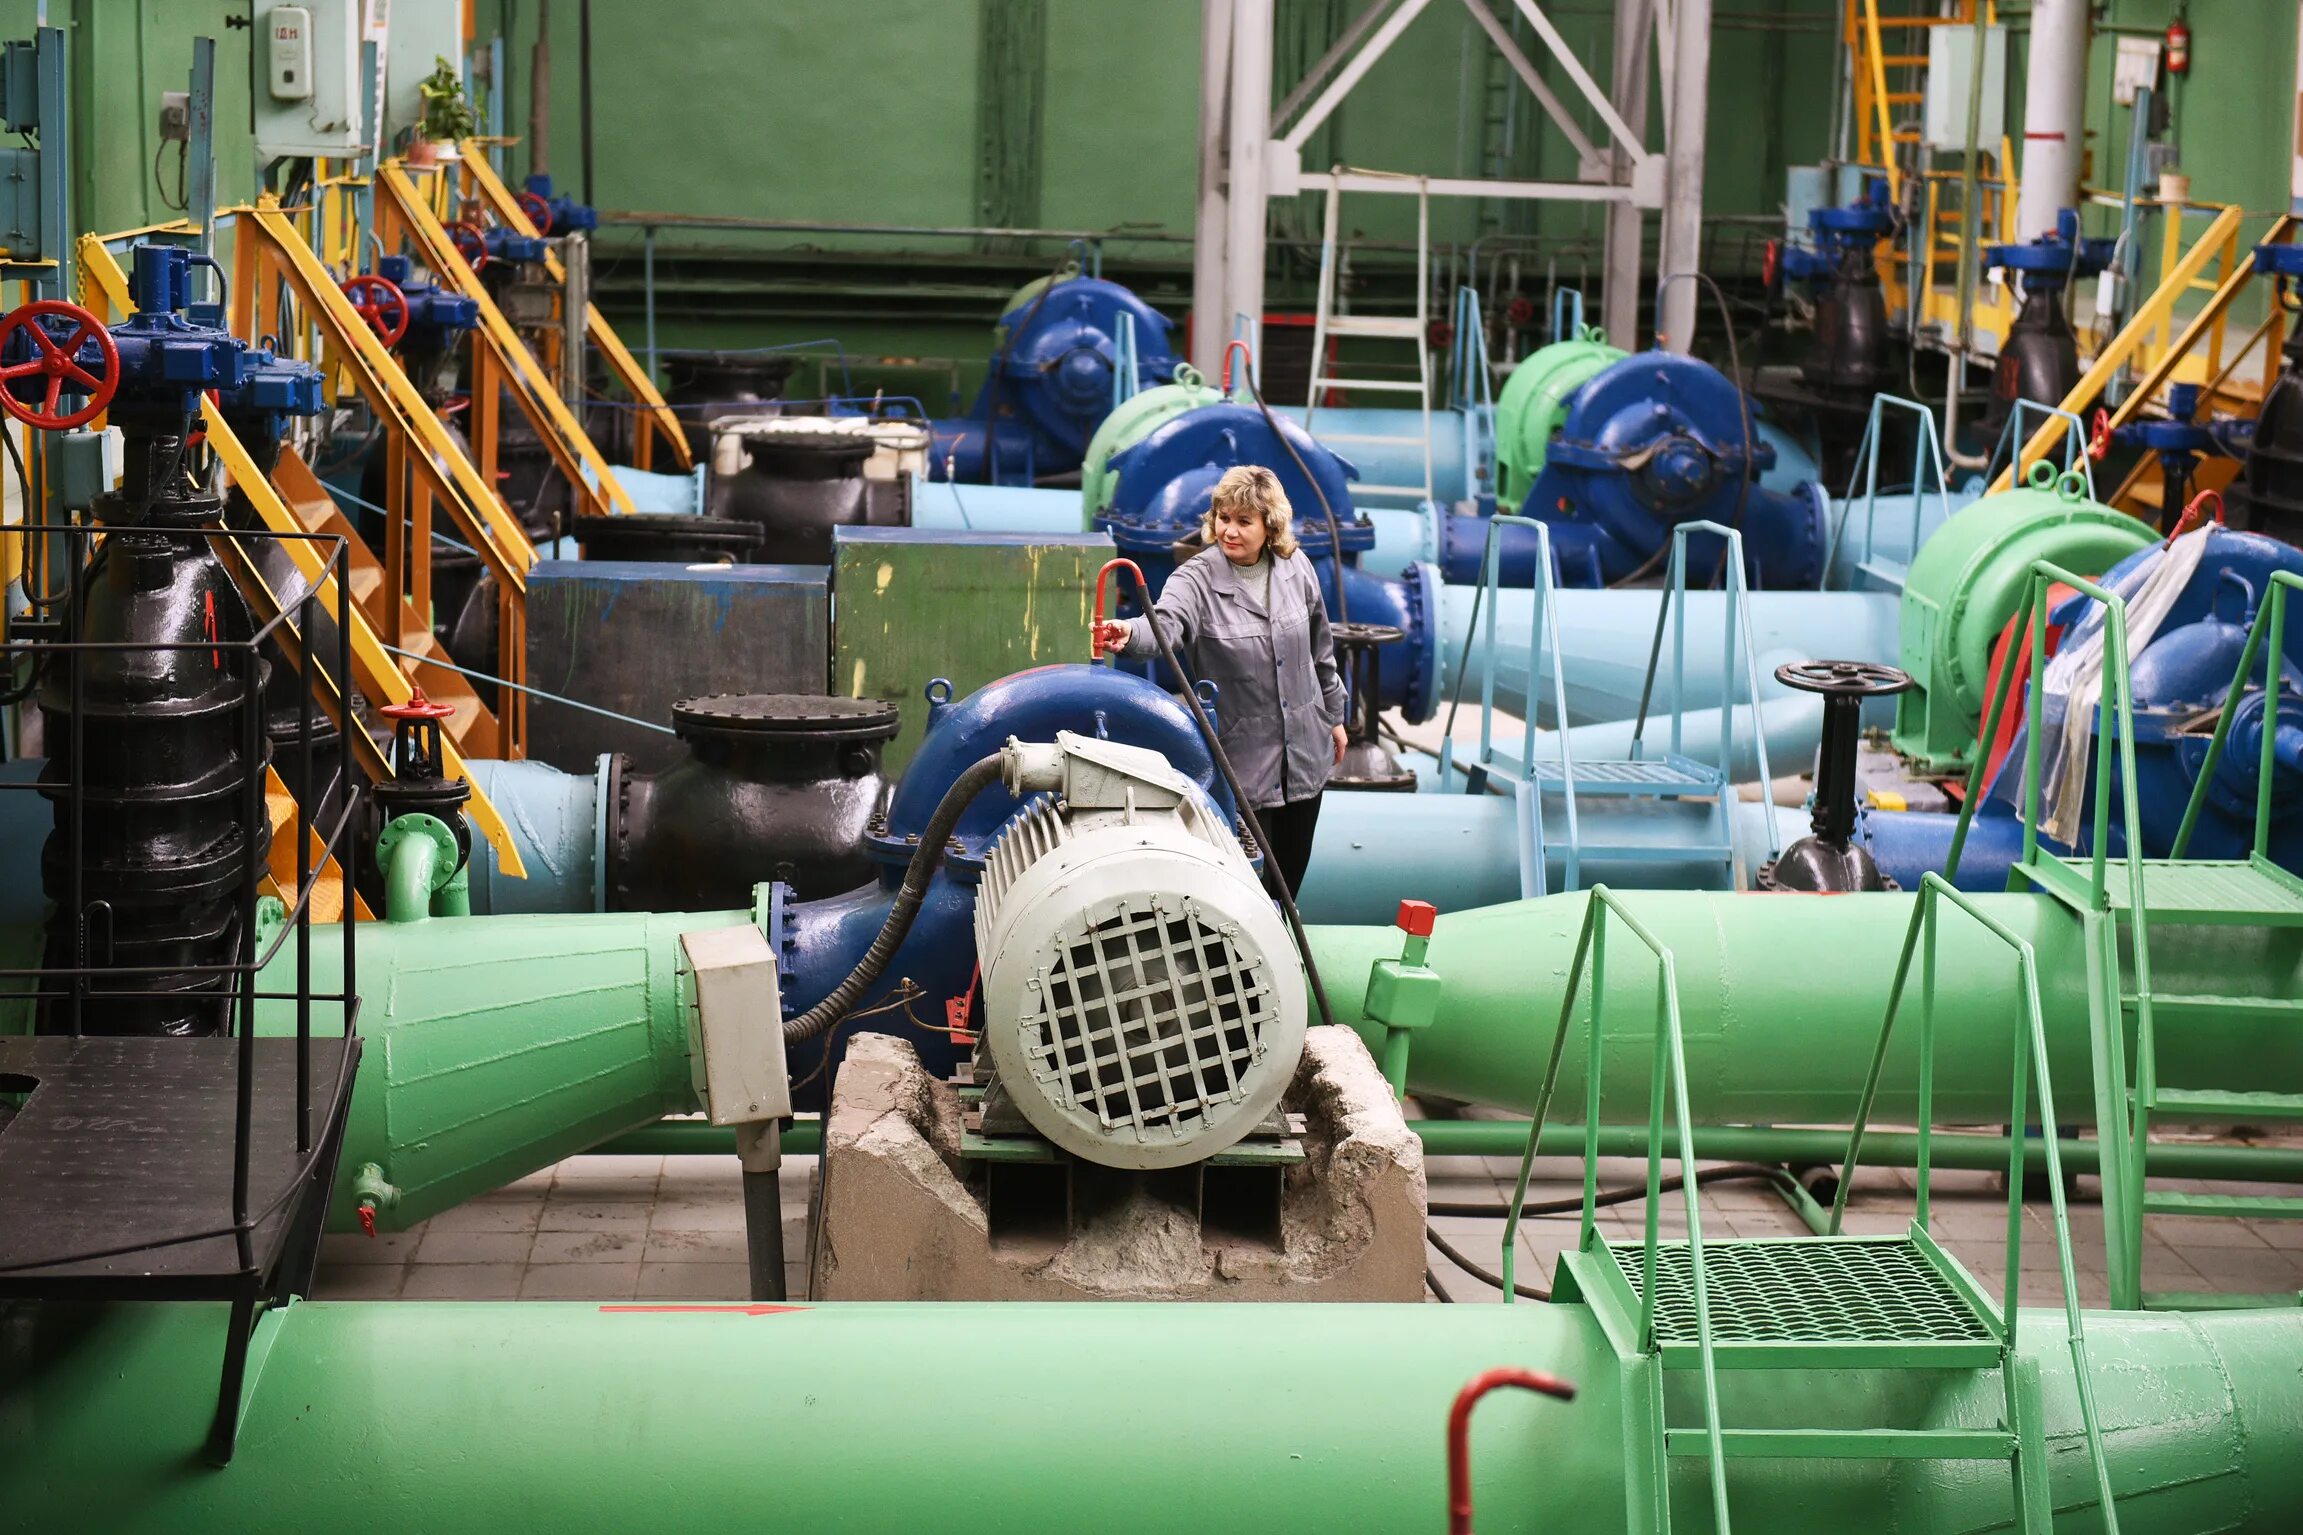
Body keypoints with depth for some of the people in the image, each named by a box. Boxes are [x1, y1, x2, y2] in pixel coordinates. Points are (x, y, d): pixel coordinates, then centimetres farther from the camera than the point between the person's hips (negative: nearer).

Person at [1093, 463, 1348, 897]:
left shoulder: (1295, 569, -1)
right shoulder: (1197, 580, -16)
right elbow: (1166, 624, -37)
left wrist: (1334, 715, 18)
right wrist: (1129, 634, -59)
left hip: (1304, 749, 5)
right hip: (1242, 759, -5)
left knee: (1291, 870, 15)